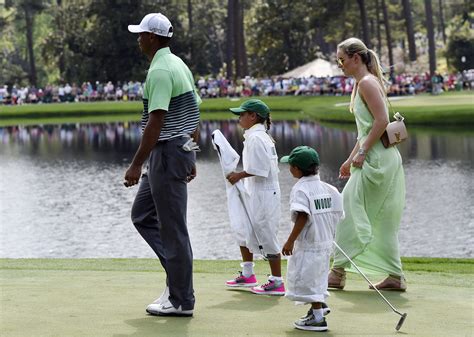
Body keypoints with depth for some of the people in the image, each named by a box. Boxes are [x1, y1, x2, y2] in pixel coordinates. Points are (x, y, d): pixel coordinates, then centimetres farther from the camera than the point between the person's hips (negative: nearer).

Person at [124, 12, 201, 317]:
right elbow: (195, 114, 17)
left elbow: (155, 123, -23)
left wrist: (136, 165, -21)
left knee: (173, 227, -3)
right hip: (182, 149, 10)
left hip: (167, 153, -10)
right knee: (142, 215, 17)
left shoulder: (160, 71, -17)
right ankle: (178, 268, 15)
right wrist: (191, 158, 22)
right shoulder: (179, 65, 13)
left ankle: (181, 300, 4)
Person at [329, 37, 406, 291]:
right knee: (381, 220, 10)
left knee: (350, 210, -6)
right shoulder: (361, 84, 19)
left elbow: (381, 121, -21)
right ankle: (395, 277, 12)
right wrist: (350, 160, 22)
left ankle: (338, 272, -2)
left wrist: (362, 153, -19)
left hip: (377, 159, -10)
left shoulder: (367, 82, -11)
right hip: (374, 159, 10)